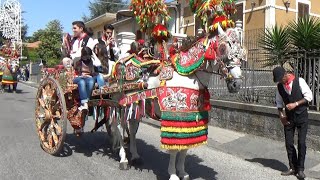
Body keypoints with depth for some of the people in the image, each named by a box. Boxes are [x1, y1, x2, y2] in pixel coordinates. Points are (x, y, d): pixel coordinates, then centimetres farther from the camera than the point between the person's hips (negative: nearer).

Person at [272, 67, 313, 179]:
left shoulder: (299, 81, -10)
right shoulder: (279, 86, 1)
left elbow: (309, 96, -10)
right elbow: (279, 102, 11)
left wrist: (296, 104, -19)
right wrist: (281, 114, -1)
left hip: (301, 116, -4)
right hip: (289, 117, 4)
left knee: (301, 143, -4)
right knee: (288, 143, 5)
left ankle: (300, 169, 8)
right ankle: (293, 168, 20)